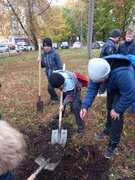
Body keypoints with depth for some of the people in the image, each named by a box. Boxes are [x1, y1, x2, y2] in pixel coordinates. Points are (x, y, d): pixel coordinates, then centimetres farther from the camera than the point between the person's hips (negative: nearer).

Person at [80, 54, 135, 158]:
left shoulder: (122, 74, -46)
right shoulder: (98, 70, -28)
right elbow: (92, 89, -22)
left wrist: (117, 109, -22)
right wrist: (85, 106, -32)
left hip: (126, 89, -6)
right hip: (112, 87, 6)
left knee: (116, 115, -9)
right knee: (109, 108, 17)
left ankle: (113, 144, 9)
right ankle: (108, 130, 43)